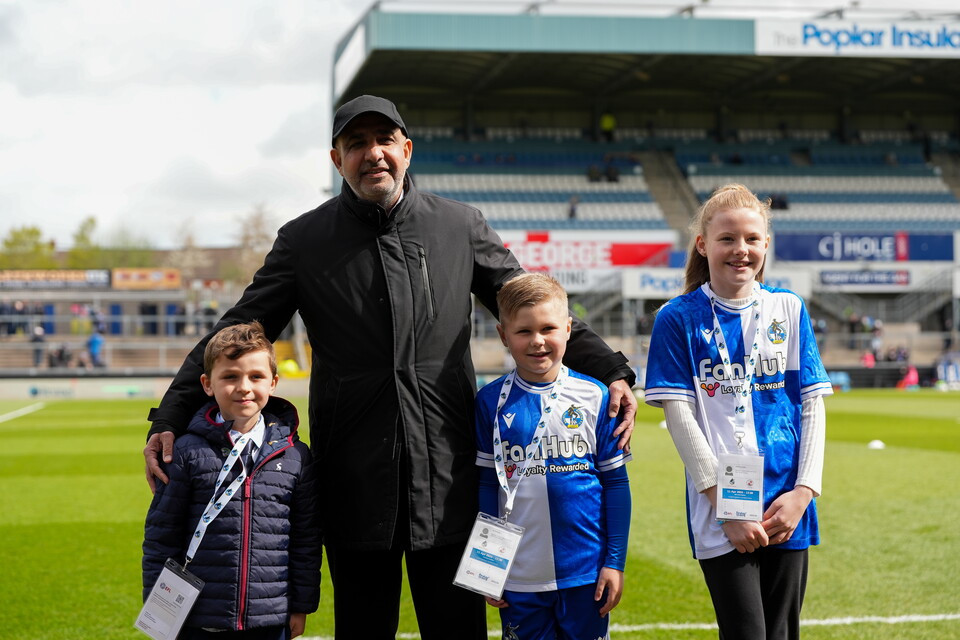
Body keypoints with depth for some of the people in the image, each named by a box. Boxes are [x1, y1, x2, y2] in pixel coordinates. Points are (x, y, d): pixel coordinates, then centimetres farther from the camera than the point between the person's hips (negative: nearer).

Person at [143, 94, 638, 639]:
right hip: (355, 487, 0)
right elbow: (236, 334, 4)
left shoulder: (462, 226, 6)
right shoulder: (305, 240, 3)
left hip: (449, 484, 1)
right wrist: (171, 417, -6)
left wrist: (612, 371, -2)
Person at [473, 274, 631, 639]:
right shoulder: (492, 401, 0)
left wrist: (615, 561, 1)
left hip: (585, 570, 0)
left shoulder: (595, 397, -1)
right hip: (518, 577, 0)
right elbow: (486, 484, 4)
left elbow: (615, 482, 3)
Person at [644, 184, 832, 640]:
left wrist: (804, 490, -5)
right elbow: (678, 414, -7)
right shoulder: (679, 319, -1)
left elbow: (812, 404, 6)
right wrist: (726, 503, -12)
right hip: (722, 509, -3)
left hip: (787, 512, 3)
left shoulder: (788, 309, 8)